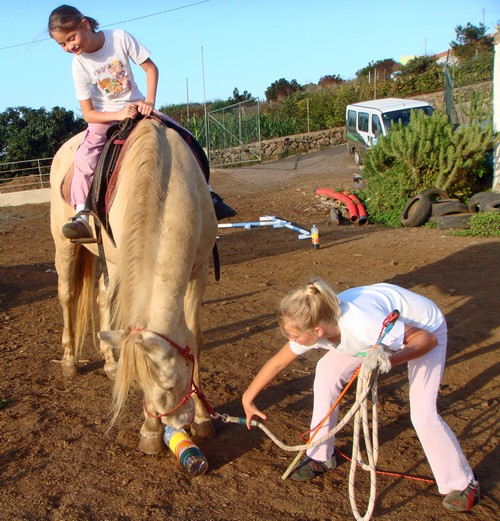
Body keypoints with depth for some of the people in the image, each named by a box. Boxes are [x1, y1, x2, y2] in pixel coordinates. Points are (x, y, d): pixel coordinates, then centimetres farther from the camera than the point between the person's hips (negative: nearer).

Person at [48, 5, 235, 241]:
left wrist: (149, 101, -21)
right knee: (84, 157, -28)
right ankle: (82, 217, -26)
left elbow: (151, 68, -8)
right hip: (105, 117, -1)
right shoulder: (79, 65, -15)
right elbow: (88, 114, -14)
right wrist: (119, 115, -30)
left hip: (137, 107, 1)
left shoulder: (119, 37, -15)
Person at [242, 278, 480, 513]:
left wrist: (387, 361, -42)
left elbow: (428, 338, -28)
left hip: (424, 327, -6)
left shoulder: (366, 325, -43)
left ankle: (463, 484, 11)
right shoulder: (311, 327, -24)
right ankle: (321, 456, 11)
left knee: (423, 415, -14)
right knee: (326, 370, -5)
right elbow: (277, 363, -6)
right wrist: (248, 398, 3)